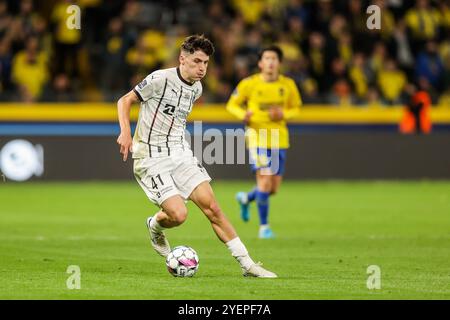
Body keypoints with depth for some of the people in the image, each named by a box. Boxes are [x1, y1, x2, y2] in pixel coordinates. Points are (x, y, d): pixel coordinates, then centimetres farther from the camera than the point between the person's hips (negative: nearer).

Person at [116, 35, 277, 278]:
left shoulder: (196, 88, 9)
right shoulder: (161, 79, -14)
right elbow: (125, 101, -7)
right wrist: (125, 132, -21)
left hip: (180, 154, 6)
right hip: (151, 159, -6)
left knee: (211, 206, -5)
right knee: (178, 215, -19)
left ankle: (246, 264, -3)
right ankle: (155, 226, 19)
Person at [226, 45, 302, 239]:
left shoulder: (288, 85, 0)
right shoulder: (249, 84, -6)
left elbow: (296, 108, 12)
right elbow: (232, 104, 4)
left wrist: (284, 114, -10)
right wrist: (243, 114, -18)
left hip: (279, 140, 4)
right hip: (257, 137, -4)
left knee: (273, 189, 5)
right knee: (265, 182, -15)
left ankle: (246, 198, 38)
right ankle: (263, 226, -1)